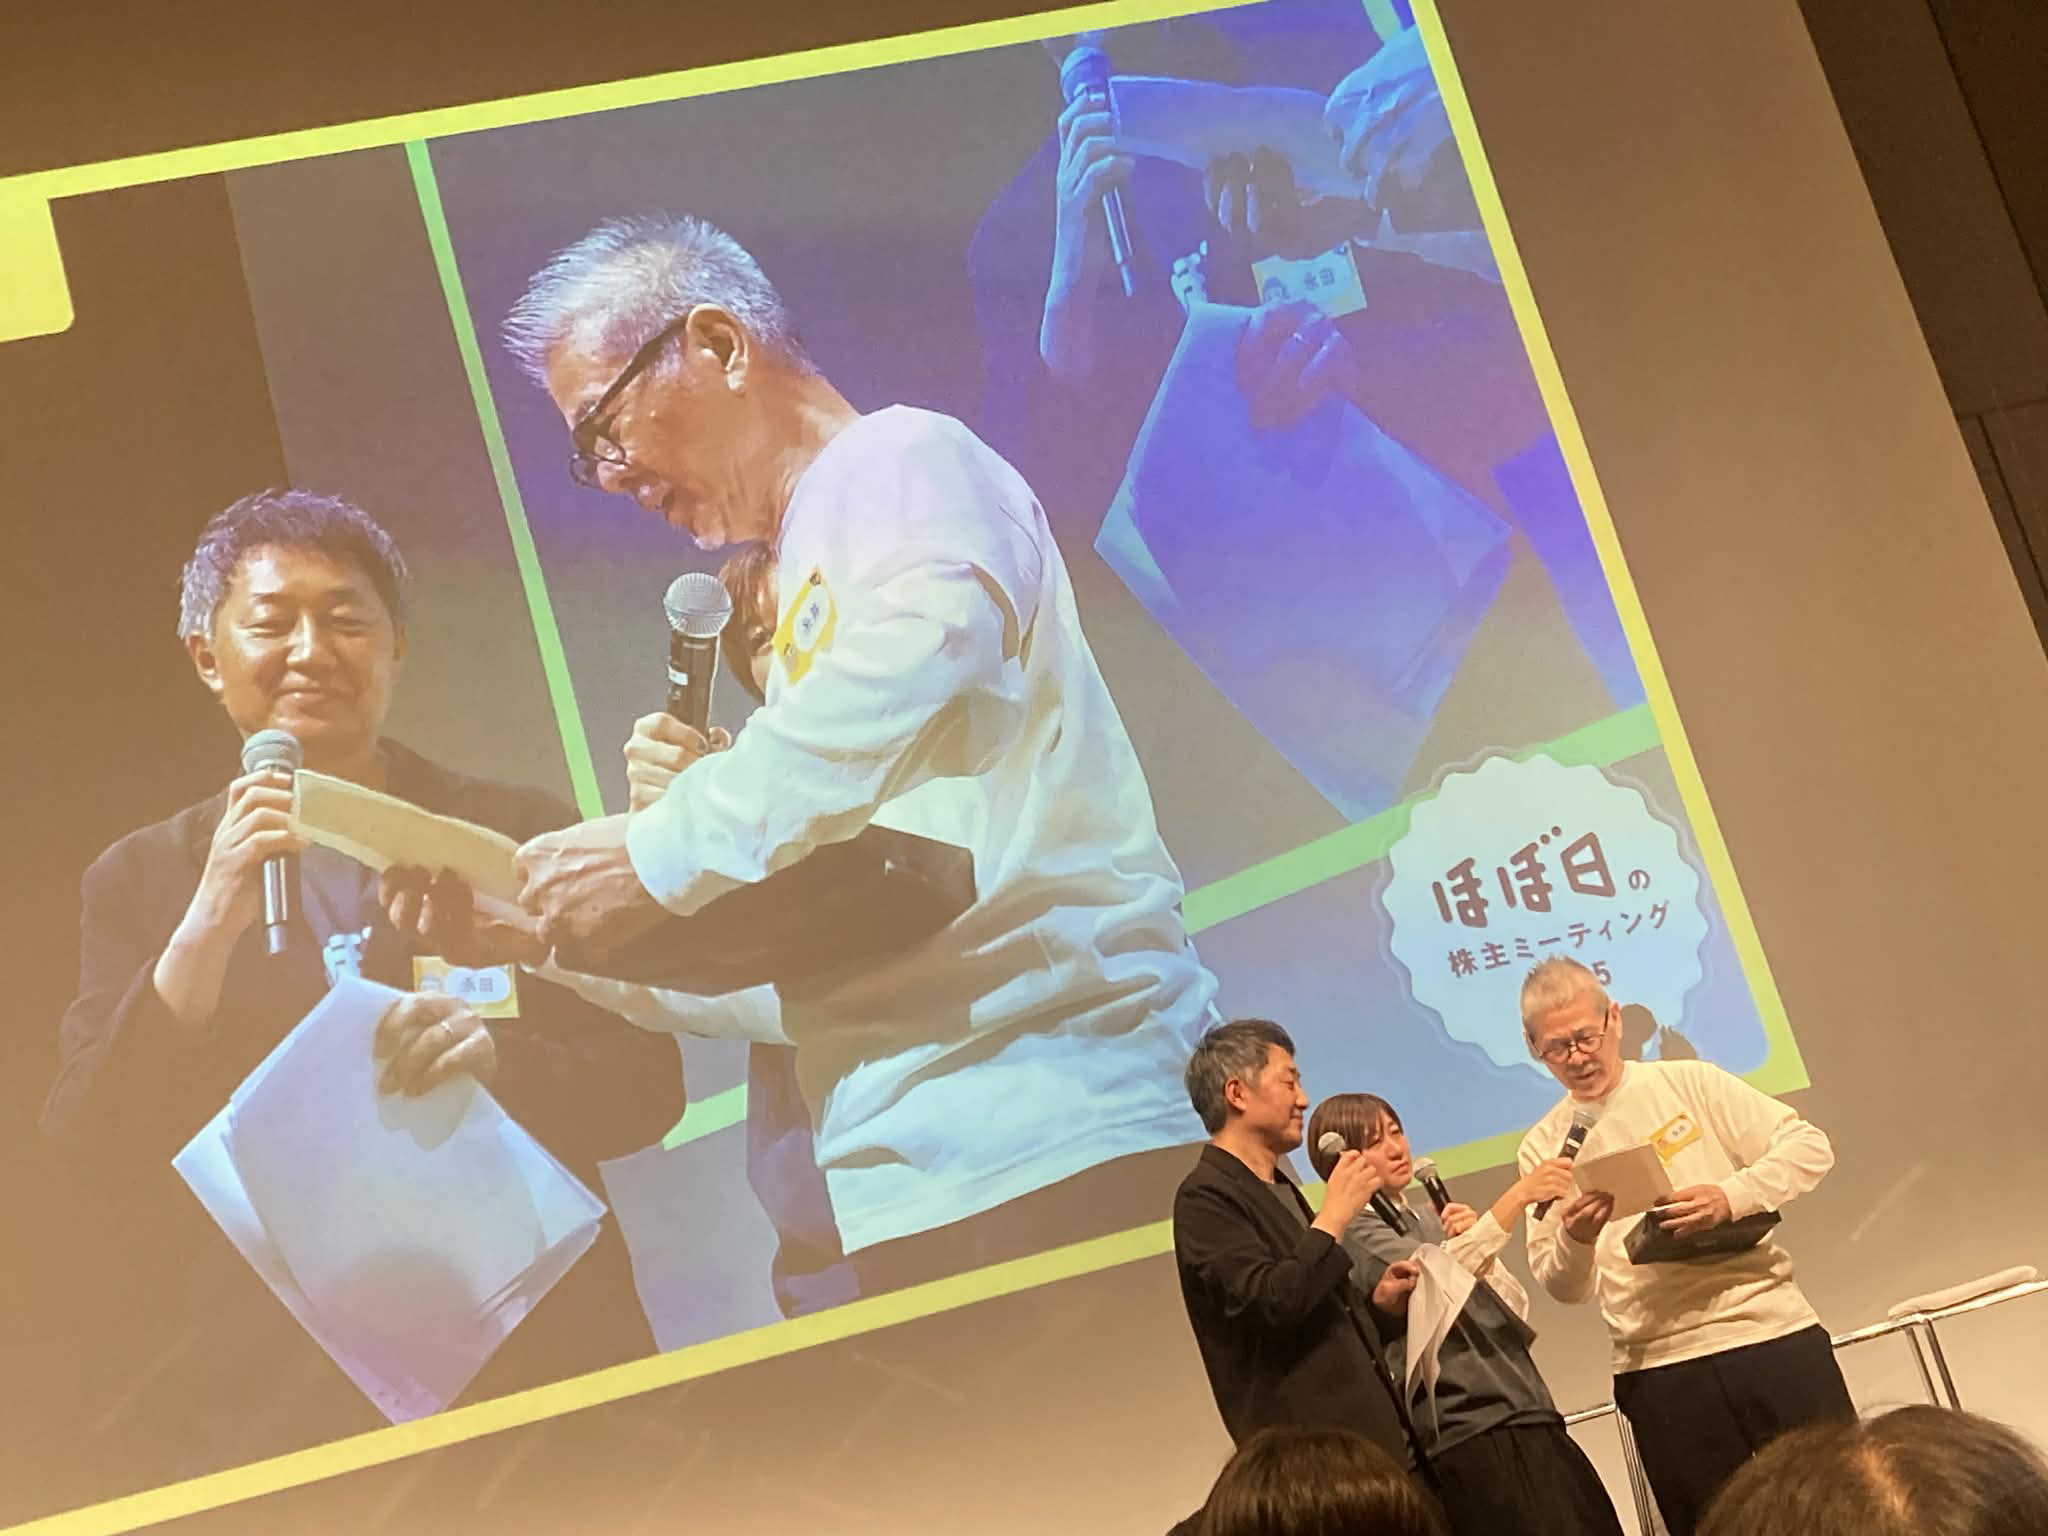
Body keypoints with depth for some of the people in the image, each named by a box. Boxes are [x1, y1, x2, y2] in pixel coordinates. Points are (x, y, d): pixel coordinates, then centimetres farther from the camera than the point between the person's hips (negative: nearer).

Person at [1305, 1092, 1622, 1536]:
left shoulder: (1433, 1217, 18)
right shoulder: (1355, 1231, -2)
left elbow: (1520, 1320, 14)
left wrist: (1483, 1255, -2)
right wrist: (1517, 1195, -23)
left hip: (1528, 1419, 7)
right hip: (1467, 1433, -7)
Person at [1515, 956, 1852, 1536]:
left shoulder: (1688, 1084, 4)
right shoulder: (1543, 1148, 8)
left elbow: (1810, 1148, -1)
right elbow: (1564, 1287, 7)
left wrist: (1731, 1197, -17)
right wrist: (1575, 1239, -15)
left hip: (1771, 1332, -1)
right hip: (1659, 1367, 1)